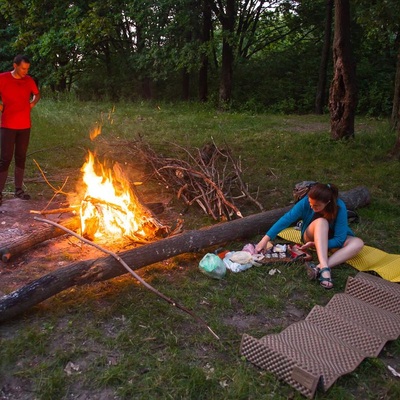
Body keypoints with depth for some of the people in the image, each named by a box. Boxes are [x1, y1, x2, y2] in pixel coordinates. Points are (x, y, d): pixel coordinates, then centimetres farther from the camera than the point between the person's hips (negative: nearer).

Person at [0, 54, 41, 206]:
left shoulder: (29, 80, 6)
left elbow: (37, 94, 24)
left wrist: (32, 103, 7)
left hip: (25, 126, 4)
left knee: (21, 157, 10)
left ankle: (18, 189, 20)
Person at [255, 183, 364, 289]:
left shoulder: (339, 207, -28)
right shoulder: (306, 202, -25)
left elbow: (339, 239, -26)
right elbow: (286, 219, -26)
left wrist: (315, 244, -36)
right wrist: (265, 239, -32)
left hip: (332, 241, 1)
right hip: (312, 237, -1)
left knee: (358, 243, -29)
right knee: (322, 222, -35)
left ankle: (319, 267, -44)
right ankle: (324, 268, -50)